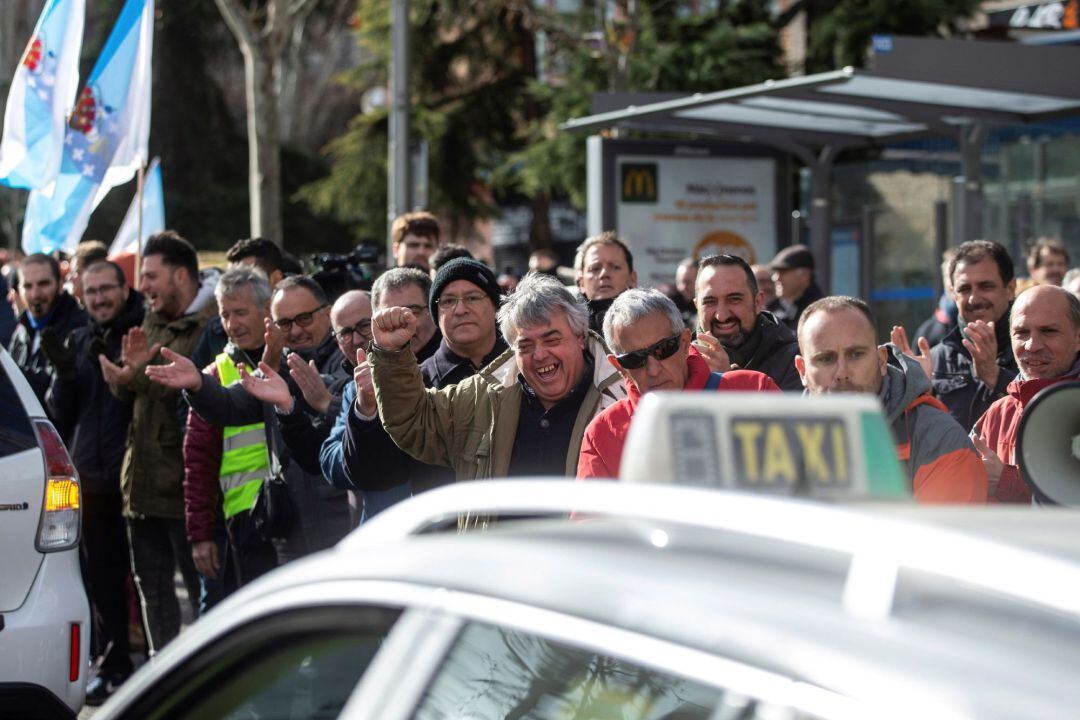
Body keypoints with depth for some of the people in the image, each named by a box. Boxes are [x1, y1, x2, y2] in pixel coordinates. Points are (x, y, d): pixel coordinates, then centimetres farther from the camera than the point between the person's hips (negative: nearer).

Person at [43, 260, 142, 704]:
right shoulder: (78, 341, 13)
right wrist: (64, 374, -6)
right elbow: (59, 412, 13)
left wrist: (116, 368, -23)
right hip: (92, 476, 5)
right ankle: (112, 665, 16)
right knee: (102, 578, 8)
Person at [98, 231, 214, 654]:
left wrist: (137, 377, -24)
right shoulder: (151, 321, 16)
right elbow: (122, 392, 14)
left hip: (184, 484, -9)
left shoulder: (212, 325, -13)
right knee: (151, 585, 15)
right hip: (144, 477, 9)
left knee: (201, 586, -2)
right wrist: (130, 365, -7)